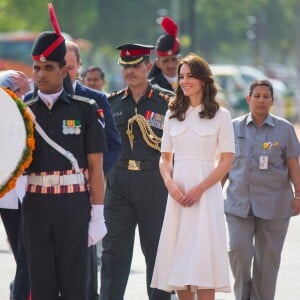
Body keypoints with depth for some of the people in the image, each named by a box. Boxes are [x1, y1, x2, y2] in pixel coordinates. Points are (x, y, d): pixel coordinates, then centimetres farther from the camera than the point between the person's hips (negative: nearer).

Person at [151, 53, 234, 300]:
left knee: (202, 262, -10)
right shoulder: (173, 115, 12)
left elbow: (227, 160, -4)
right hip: (178, 192, 4)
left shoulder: (220, 115, 0)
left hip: (206, 192, -4)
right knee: (178, 259, 2)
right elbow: (165, 157, 13)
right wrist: (170, 183, -7)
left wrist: (200, 189, -13)